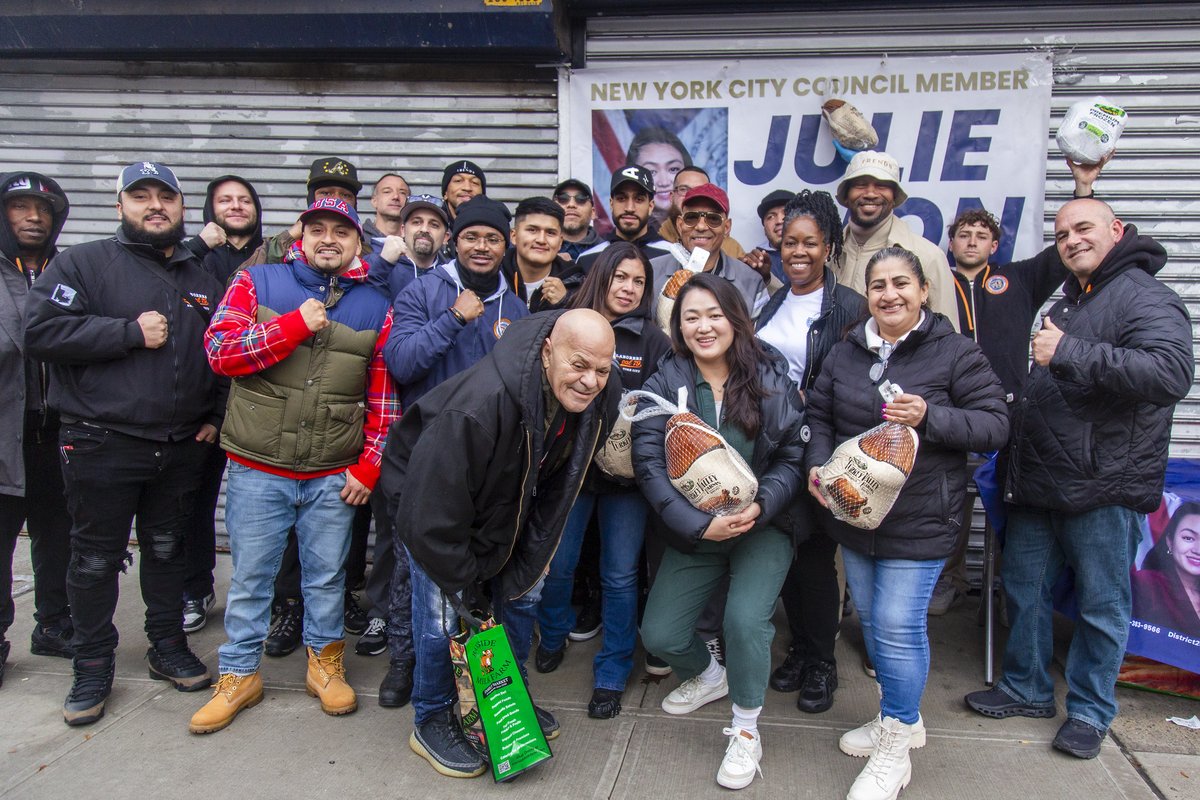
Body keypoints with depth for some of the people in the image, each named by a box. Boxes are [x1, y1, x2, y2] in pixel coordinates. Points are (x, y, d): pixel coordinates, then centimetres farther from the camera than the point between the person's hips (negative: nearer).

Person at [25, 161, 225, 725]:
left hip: (180, 447, 4)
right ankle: (93, 667, 22)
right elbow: (40, 331, -16)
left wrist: (216, 418, 10)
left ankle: (169, 647, 31)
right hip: (101, 446, -4)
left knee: (167, 550, 16)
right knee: (96, 559, 7)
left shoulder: (201, 280, 13)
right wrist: (132, 332, -18)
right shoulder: (85, 263, -3)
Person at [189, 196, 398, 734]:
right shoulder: (256, 283, 3)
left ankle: (325, 663, 31)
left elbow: (384, 397, 5)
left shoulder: (376, 308, 6)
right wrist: (296, 325, -15)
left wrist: (369, 466, -1)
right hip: (258, 469, -1)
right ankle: (239, 675, 26)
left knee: (327, 575, 12)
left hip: (335, 477, 1)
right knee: (250, 576, 9)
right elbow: (219, 350, -9)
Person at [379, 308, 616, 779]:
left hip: (503, 505, 7)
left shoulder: (589, 405, -19)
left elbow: (556, 493, -4)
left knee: (522, 592, 10)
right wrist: (463, 581, -23)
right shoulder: (478, 405, -43)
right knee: (442, 613, -7)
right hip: (427, 498, -6)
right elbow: (432, 515, -35)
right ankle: (431, 721, 18)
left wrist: (528, 563, -7)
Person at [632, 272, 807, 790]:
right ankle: (708, 676, 35)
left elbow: (793, 456, -4)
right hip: (692, 532, 2)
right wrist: (698, 525, -22)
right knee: (659, 636, -2)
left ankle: (746, 732, 4)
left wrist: (759, 505, -22)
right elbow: (648, 462, -13)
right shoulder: (664, 383, -6)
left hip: (761, 527, -2)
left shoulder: (770, 379, -6)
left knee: (745, 620, -24)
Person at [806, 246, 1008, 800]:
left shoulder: (955, 352, -7)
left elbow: (994, 424, -9)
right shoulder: (844, 354, 6)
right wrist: (818, 463, -5)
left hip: (919, 521, -5)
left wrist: (929, 417, -24)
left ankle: (895, 748, 14)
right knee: (871, 621, 16)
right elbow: (819, 416, 13)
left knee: (897, 626, -6)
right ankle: (902, 718, 38)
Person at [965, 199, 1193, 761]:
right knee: (1024, 588, 15)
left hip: (1103, 487, -8)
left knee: (1101, 605, 6)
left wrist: (1070, 352, -29)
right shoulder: (1068, 301, 18)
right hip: (1040, 483, 9)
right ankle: (1026, 689, 32)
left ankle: (1090, 711, 23)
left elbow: (1171, 373, -30)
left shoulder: (1144, 296, -11)